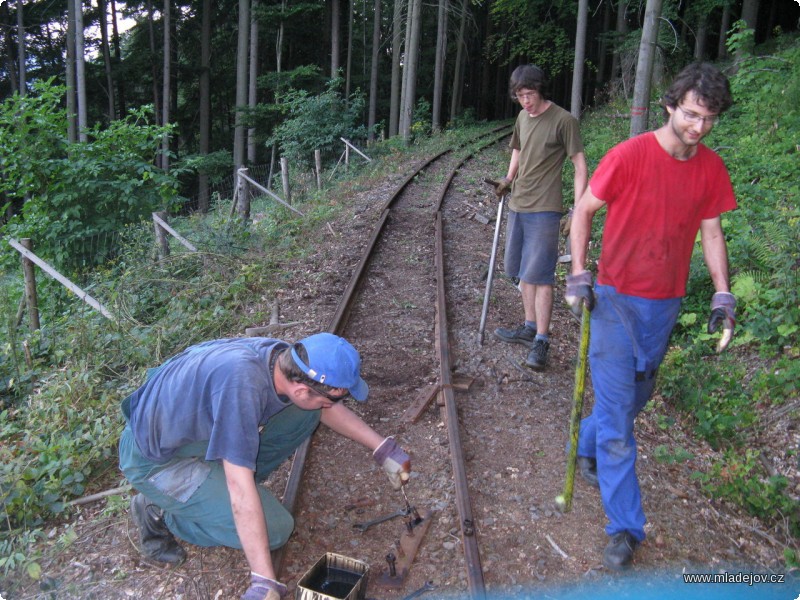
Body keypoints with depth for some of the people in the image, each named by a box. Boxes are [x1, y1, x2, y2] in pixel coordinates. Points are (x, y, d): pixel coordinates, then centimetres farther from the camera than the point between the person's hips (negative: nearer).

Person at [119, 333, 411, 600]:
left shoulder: (284, 358, -15)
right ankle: (161, 513, 2)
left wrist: (384, 448, 3)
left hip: (198, 428, 7)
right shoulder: (242, 383, -39)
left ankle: (218, 486, 6)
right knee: (275, 528, -15)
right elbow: (241, 488, -34)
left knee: (304, 414, -5)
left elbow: (325, 408, 6)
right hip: (155, 459, -7)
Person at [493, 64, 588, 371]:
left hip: (544, 210, -7)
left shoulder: (563, 121, -10)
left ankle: (541, 341, -2)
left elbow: (580, 166, -10)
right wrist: (508, 179, 10)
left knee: (540, 275, -8)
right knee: (524, 272, 13)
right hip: (518, 206, 8)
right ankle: (530, 328, 26)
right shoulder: (522, 117, 11)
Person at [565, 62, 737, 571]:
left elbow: (712, 232, 8)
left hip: (666, 304, 5)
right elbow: (584, 211, -5)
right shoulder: (630, 155, -14)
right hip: (617, 299, -5)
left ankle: (589, 447, 50)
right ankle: (626, 527, 8)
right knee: (617, 411, -2)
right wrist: (580, 273, -12)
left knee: (637, 396, 21)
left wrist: (723, 295, 0)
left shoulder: (712, 168, 0)